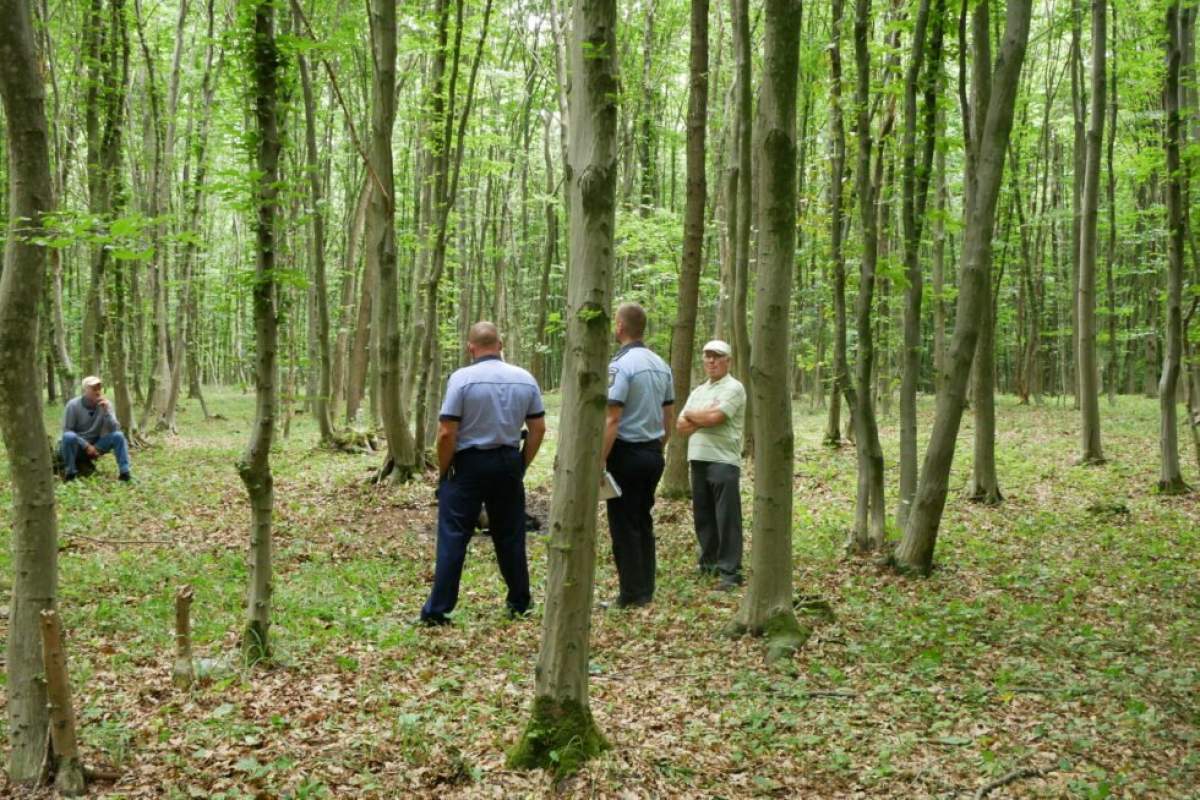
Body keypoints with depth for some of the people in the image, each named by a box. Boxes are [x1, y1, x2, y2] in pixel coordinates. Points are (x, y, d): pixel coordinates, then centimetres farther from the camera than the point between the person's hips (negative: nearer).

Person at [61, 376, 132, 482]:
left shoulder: (105, 404, -7)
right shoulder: (73, 405, -15)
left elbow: (114, 429, -15)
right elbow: (67, 430, -13)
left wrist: (107, 411, -29)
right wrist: (86, 445, -21)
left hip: (96, 445, 3)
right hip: (77, 445, -2)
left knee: (118, 435, -22)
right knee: (69, 436, -36)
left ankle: (124, 473, -21)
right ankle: (70, 473, -20)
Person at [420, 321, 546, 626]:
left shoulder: (462, 378, -12)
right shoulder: (525, 379, 2)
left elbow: (446, 433, -14)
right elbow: (538, 429, 5)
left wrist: (443, 471, -2)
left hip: (469, 464, -4)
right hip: (508, 463, 4)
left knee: (453, 538, 1)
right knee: (510, 537, 14)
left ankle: (437, 610, 2)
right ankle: (519, 604, 22)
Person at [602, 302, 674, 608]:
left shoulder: (620, 365, -15)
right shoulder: (661, 365, 10)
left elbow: (613, 419, -21)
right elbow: (669, 418, 14)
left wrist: (600, 460, -18)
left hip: (626, 453, -8)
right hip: (653, 453, 8)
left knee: (624, 525, 0)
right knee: (644, 521, 15)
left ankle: (632, 594, 4)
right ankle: (646, 590, 19)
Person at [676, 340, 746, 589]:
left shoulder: (733, 388, -4)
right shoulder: (698, 391, 19)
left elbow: (714, 418, -17)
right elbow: (681, 426, 10)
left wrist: (691, 415, 1)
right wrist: (705, 418, -8)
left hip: (723, 461, -7)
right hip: (698, 460, 7)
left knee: (727, 518, -6)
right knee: (702, 516, 13)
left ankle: (730, 571, -3)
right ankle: (709, 563, 24)